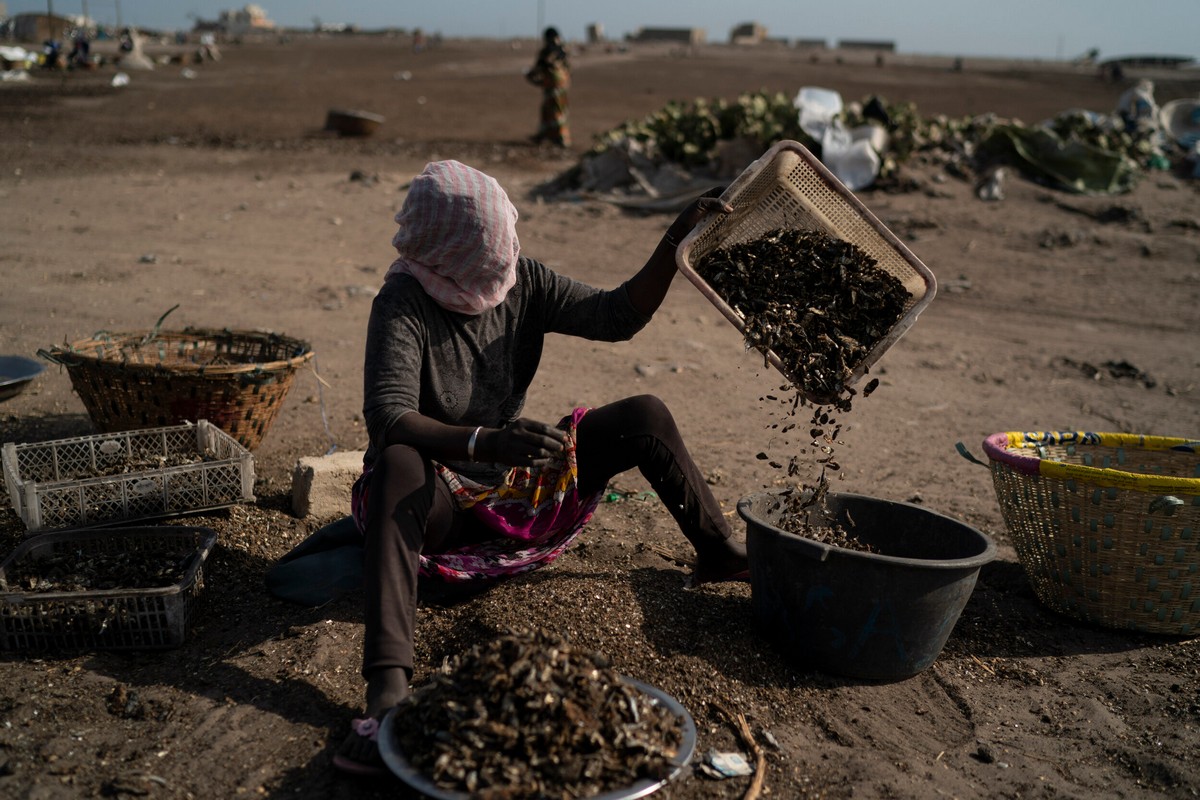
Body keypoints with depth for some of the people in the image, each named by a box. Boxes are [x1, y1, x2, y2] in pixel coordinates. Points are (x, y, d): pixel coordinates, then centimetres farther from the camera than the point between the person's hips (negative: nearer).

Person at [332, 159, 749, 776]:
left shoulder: (522, 282, -6)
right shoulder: (403, 306, -23)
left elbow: (617, 316, -5)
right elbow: (387, 418, -36)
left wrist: (675, 244, -18)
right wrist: (487, 442, -51)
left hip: (519, 484, 6)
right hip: (443, 503, -5)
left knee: (646, 414, -3)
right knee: (397, 466, -41)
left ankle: (720, 552, 14)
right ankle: (388, 690, -52)